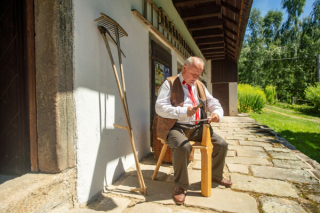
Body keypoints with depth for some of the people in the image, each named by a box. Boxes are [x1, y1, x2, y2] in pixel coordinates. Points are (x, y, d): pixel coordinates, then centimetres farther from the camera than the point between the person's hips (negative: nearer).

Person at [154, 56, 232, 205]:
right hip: (176, 127, -6)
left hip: (197, 127, 6)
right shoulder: (170, 83, -4)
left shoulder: (200, 85, 16)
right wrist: (183, 112, -27)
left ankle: (216, 175, 26)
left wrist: (217, 113, -10)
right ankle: (180, 186, -12)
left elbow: (213, 103, 15)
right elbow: (160, 107, -15)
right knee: (183, 147, -35)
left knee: (222, 144, -2)